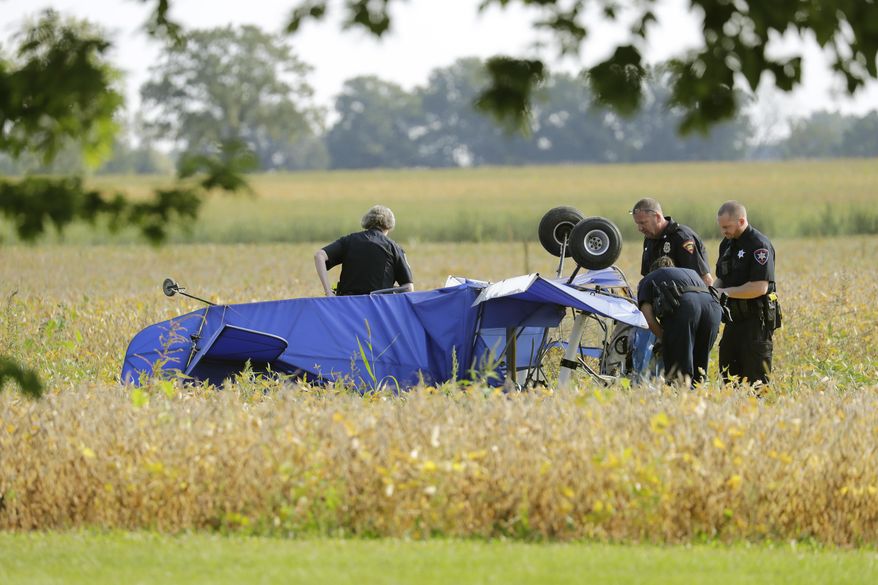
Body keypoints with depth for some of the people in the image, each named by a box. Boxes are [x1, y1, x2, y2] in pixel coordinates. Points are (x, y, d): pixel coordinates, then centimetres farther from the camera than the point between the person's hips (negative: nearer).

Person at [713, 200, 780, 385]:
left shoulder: (759, 245, -14)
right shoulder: (727, 244, 12)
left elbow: (760, 287, -22)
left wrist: (725, 292, -16)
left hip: (756, 320, -9)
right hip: (735, 318, 9)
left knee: (756, 378, -7)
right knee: (728, 376, 10)